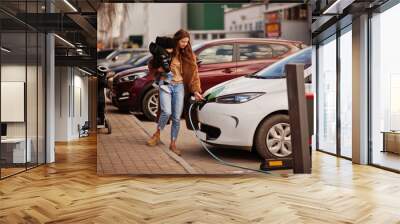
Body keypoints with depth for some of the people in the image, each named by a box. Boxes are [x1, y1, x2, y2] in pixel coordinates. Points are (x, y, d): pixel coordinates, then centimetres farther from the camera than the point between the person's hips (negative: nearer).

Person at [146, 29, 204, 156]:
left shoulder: (189, 55, 6)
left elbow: (194, 73, 3)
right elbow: (151, 66, 9)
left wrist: (196, 90, -8)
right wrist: (158, 69, -13)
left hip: (179, 86, 2)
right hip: (165, 84, -2)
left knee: (177, 117, 0)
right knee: (167, 112, -20)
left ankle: (173, 144, 15)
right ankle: (157, 134, 7)